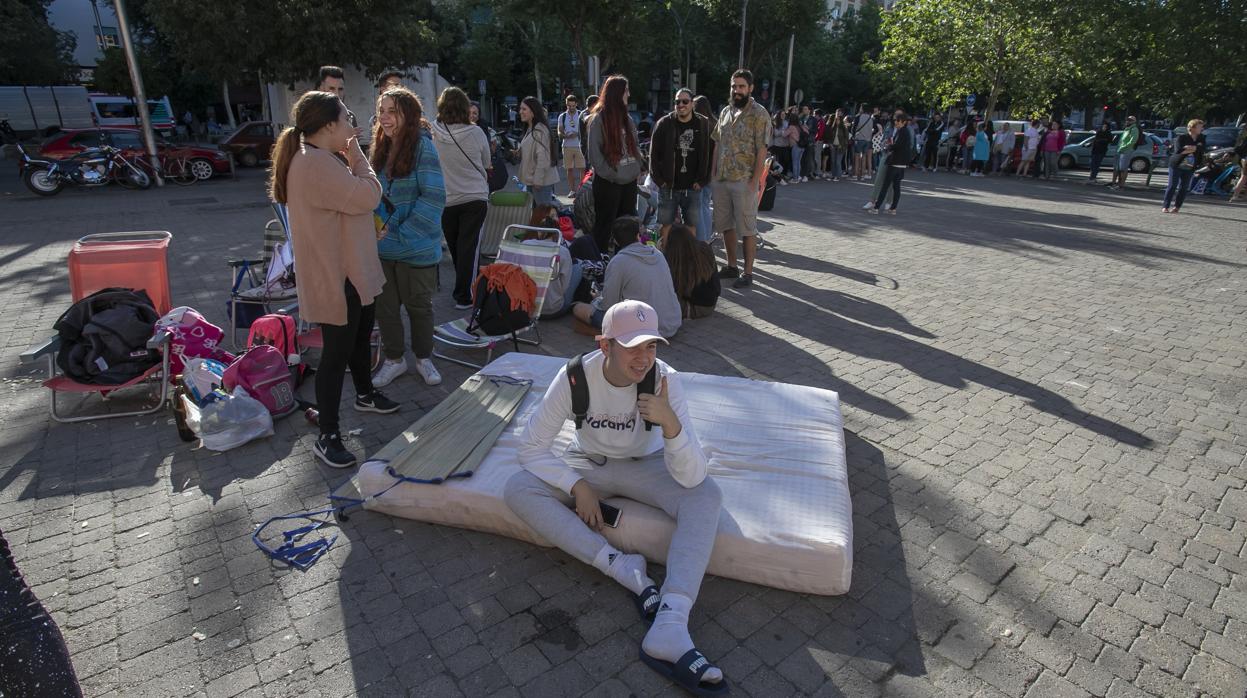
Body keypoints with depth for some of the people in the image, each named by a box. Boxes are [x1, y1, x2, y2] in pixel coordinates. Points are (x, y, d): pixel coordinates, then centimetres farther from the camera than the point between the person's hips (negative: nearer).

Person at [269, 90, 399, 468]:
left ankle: (365, 394, 48)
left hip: (352, 270, 11)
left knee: (361, 334, 26)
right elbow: (368, 197, -23)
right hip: (335, 277, -11)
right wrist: (358, 157, -11)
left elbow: (351, 199, 17)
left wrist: (352, 161, 7)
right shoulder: (316, 164, -24)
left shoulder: (321, 160, 12)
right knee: (337, 351, -3)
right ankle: (327, 436, 9)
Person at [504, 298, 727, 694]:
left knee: (706, 496, -29)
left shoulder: (665, 380, -26)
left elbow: (692, 477, -31)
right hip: (587, 464, 1)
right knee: (518, 490, -25)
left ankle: (670, 627, -37)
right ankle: (623, 568, -27)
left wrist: (670, 423, -48)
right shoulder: (576, 377, -24)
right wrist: (578, 486, -23)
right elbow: (532, 445, -14)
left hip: (643, 465, -1)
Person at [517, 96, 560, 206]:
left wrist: (538, 180, -22)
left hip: (541, 181, -10)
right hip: (531, 180, 10)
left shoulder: (539, 130, -16)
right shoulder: (530, 129, 15)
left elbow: (542, 157, -22)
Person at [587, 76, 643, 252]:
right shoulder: (599, 119, -9)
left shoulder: (627, 118, 12)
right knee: (605, 225, 0)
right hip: (608, 183, -7)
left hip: (629, 181, 7)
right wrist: (610, 174, -14)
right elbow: (594, 152, -12)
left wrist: (637, 166, 5)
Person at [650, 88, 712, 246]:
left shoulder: (704, 125, 2)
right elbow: (654, 154, 3)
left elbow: (708, 154, 4)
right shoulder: (663, 124, 0)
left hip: (692, 188, 1)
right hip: (668, 186, -1)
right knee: (665, 227, 4)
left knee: (691, 227, 6)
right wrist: (659, 179, -3)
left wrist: (702, 180, -2)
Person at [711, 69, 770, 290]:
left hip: (744, 181, -6)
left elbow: (762, 150, -11)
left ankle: (748, 272, 7)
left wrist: (755, 180, -17)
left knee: (747, 228, 0)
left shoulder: (758, 114, -6)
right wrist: (713, 172, 8)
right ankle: (731, 267, 25)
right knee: (726, 225, 12)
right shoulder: (725, 112, 13)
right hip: (721, 179, 7)